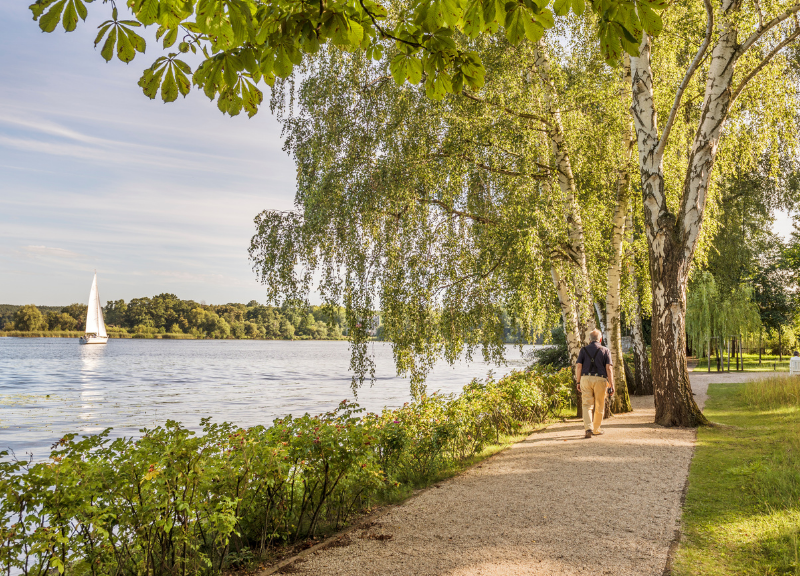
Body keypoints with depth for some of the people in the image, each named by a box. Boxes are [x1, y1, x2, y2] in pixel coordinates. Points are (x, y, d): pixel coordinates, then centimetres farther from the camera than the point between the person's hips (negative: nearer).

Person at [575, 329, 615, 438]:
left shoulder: (584, 349, 6)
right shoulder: (605, 350, 4)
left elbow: (578, 366, 0)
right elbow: (608, 369, -4)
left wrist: (578, 382, 6)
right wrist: (611, 384, -2)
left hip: (586, 378, 1)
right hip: (600, 380, -1)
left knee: (587, 405, 1)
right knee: (599, 406, 12)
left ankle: (588, 428, -16)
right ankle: (596, 429, 21)